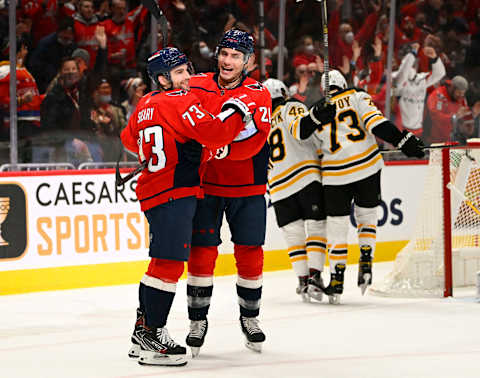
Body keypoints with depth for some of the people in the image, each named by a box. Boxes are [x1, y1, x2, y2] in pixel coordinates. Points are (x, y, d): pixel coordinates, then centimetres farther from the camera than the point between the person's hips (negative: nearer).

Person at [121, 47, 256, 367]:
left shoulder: (147, 104, 15)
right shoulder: (180, 101, -13)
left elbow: (130, 139, 29)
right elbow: (214, 134, -22)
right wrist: (236, 109, -8)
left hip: (154, 191, 10)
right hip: (175, 193, -10)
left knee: (161, 262, 15)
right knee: (169, 264, -11)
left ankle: (143, 332, 19)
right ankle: (151, 338, -12)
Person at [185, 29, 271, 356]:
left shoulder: (258, 95, -8)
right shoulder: (196, 86, -3)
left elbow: (253, 141, -22)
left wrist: (224, 147, -36)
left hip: (247, 188, 0)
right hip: (205, 183, 0)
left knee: (250, 254, 5)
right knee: (202, 252, -3)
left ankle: (250, 317, 26)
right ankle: (198, 321, 10)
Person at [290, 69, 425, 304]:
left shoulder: (319, 110, 14)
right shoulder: (357, 97, 7)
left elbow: (297, 131, -2)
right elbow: (376, 123, -9)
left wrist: (315, 116, -17)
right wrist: (404, 141, -11)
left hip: (335, 176, 1)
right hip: (368, 167, 0)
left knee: (336, 227, 9)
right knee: (367, 216, 20)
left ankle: (337, 280, 6)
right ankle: (365, 264, 6)